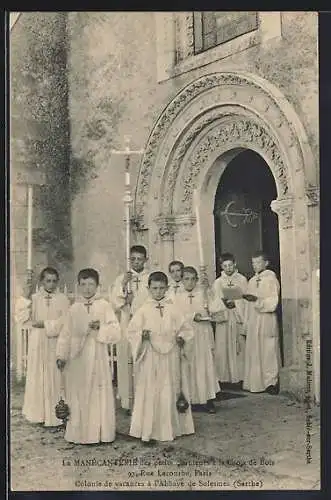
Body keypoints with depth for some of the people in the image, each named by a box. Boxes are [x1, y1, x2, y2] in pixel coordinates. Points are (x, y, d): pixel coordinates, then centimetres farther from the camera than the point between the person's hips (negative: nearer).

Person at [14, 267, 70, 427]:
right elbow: (21, 318, -6)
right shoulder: (33, 298, 5)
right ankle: (38, 413, 17)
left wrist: (45, 324, -12)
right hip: (37, 345, 2)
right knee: (37, 377, 6)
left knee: (55, 379, 0)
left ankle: (55, 416, 8)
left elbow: (65, 322, -9)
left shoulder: (63, 299, -1)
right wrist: (25, 297, -14)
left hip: (56, 346, -2)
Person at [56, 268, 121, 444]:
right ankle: (78, 433, 15)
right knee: (78, 395, 4)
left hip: (98, 357, -2)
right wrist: (61, 355, -2)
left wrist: (100, 327, -19)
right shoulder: (74, 308, 8)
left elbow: (116, 332, -4)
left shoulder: (104, 306, 1)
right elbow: (65, 334, 7)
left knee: (98, 394, 0)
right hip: (77, 358, 2)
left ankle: (99, 433, 11)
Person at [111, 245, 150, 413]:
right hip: (127, 327, 0)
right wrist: (124, 286, -10)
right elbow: (115, 304, 1)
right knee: (128, 363, -4)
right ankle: (129, 401, 5)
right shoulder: (121, 279, 10)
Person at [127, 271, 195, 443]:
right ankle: (149, 431, 7)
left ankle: (170, 428, 19)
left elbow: (186, 328, 10)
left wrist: (182, 337, -9)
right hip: (150, 357, -1)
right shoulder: (144, 310, 1)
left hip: (170, 358, 2)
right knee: (150, 393, -1)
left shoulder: (173, 309, 5)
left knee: (170, 393, 6)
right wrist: (141, 335, -18)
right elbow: (131, 331, 1)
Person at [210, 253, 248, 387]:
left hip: (239, 319, -1)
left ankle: (239, 375, 4)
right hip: (223, 320, 1)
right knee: (223, 349, -4)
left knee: (239, 348, -2)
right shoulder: (217, 282, 10)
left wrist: (234, 304, -11)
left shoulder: (242, 280, 7)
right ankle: (225, 377, 1)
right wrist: (224, 303, -13)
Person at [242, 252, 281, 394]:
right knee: (254, 353, 6)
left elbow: (273, 303, -12)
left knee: (268, 352, -2)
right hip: (253, 322, 6)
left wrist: (257, 300, -27)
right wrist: (246, 323, 12)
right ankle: (256, 383, 12)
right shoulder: (252, 281, 14)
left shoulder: (271, 279, -5)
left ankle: (271, 382, 6)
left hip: (267, 322, -6)